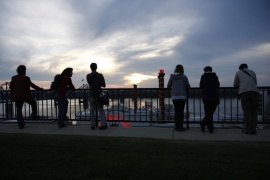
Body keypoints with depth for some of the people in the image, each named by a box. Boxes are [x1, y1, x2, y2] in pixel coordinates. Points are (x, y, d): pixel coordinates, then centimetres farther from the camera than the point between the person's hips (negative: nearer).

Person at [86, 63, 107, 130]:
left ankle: (93, 125, 10)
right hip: (98, 95, -1)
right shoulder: (100, 75, -8)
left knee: (92, 110, 10)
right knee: (101, 110, 7)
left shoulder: (88, 76, -1)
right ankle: (103, 124, -1)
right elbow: (103, 85, -3)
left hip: (91, 95, 1)